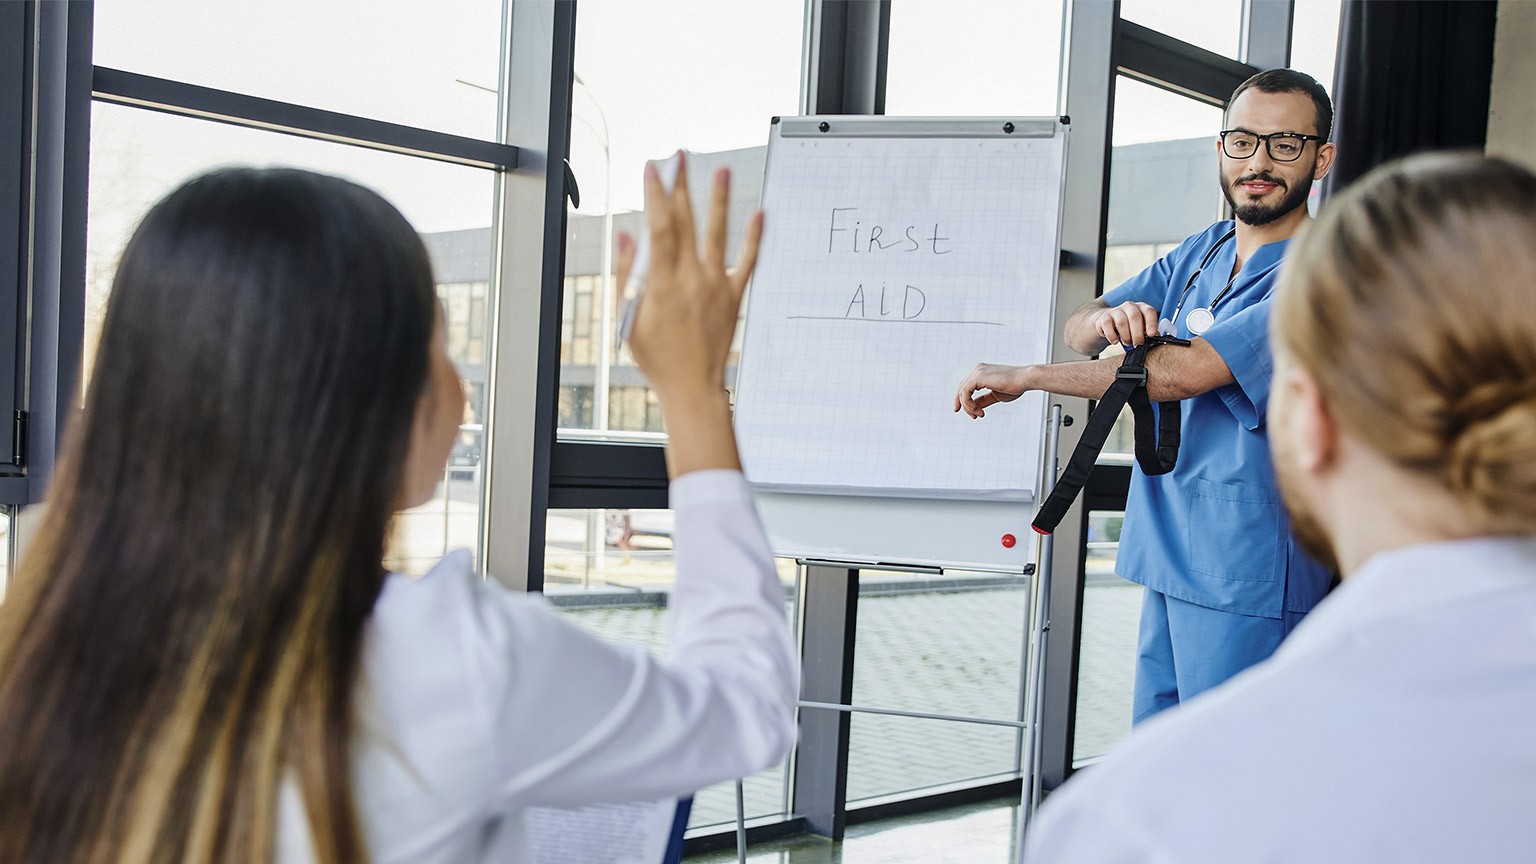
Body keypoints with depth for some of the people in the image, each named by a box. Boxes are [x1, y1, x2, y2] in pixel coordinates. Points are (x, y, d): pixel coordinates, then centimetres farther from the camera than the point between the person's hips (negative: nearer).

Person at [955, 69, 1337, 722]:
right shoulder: (1199, 253, 12)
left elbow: (1180, 373, -23)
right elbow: (1078, 330, 8)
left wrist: (1024, 376, -17)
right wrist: (1111, 317, -18)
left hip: (1245, 576, -7)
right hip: (1167, 557, 7)